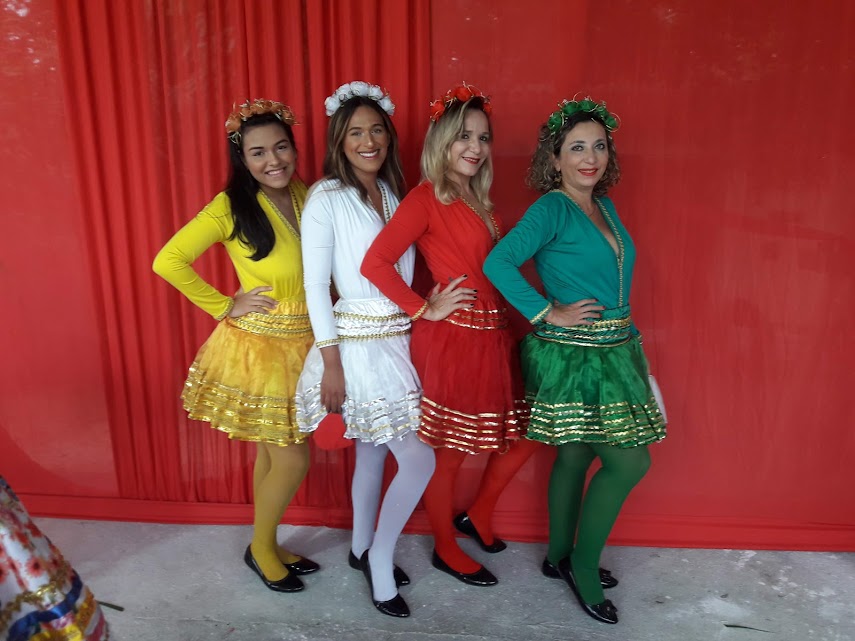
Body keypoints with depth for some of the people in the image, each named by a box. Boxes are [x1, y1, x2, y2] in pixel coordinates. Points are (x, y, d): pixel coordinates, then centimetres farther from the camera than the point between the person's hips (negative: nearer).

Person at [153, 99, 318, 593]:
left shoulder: (307, 196, 1)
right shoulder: (232, 206, -15)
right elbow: (168, 261, -16)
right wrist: (225, 307, -12)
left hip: (303, 345, 5)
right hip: (258, 348, -5)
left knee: (273, 454, 18)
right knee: (292, 460, 3)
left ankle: (268, 544, 38)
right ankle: (261, 548, 29)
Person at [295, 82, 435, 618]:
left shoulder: (395, 194, 9)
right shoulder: (327, 198, -10)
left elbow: (402, 272, 12)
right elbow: (315, 286, -12)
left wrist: (418, 314, 5)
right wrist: (331, 362, -14)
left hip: (397, 339, 6)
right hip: (358, 344, -6)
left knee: (374, 451, 18)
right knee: (419, 459, -4)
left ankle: (363, 548, 38)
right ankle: (380, 559, 18)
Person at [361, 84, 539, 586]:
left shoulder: (478, 201, 14)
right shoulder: (426, 197, -10)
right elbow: (376, 262, -20)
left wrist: (513, 323, 3)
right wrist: (425, 310, -14)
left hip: (492, 337, 8)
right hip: (451, 339, -8)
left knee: (525, 431, 16)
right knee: (450, 450, 8)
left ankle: (477, 516, 37)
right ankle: (446, 549, 30)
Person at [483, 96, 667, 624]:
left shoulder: (606, 207, 11)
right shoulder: (551, 209, -13)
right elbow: (499, 264, -23)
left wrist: (631, 341, 14)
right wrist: (549, 313, -20)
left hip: (611, 352, 8)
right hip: (571, 357, -7)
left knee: (576, 457, 16)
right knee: (630, 460, -4)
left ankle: (561, 556, 33)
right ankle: (583, 564, 15)